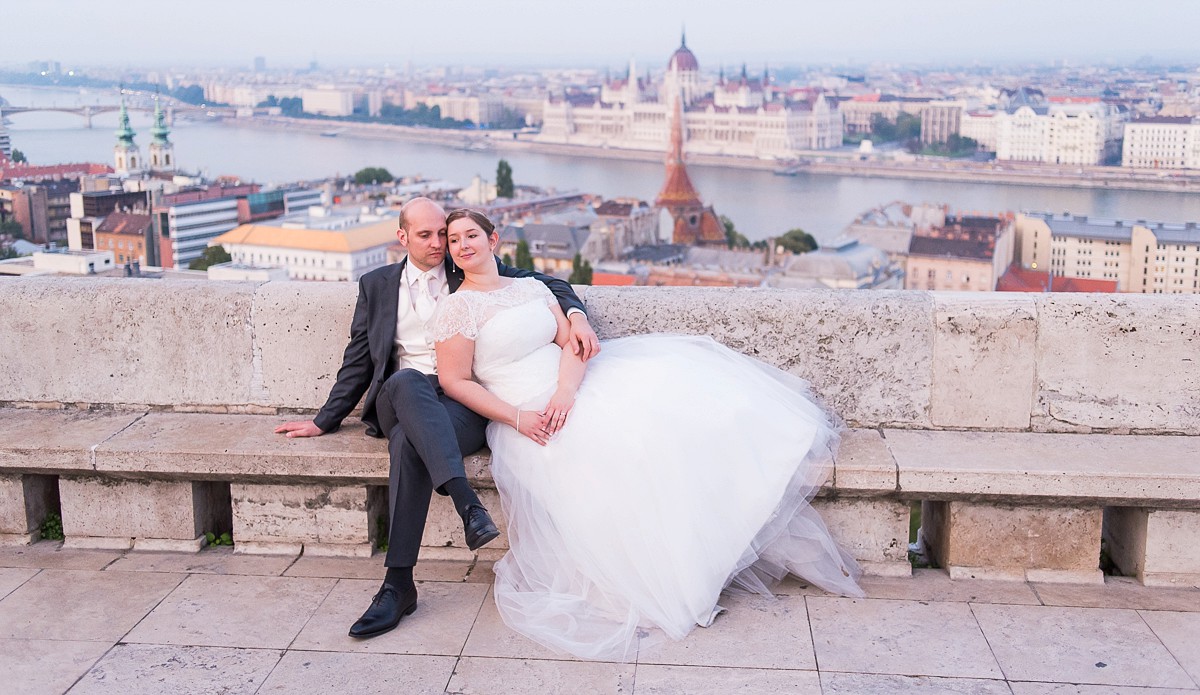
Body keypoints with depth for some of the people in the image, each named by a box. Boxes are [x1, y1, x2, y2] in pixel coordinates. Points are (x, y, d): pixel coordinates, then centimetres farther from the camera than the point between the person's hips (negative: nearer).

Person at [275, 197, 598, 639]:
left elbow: (546, 284, 14)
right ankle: (467, 502, -51)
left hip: (464, 402, -1)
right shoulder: (377, 285, 21)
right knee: (406, 381, -39)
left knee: (408, 440, -36)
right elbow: (358, 360, 23)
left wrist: (576, 316, -7)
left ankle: (398, 583, -39)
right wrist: (325, 420, 18)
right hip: (400, 399, 1)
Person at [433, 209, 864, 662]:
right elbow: (454, 381, -6)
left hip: (569, 395, 5)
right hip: (527, 416, -5)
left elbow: (571, 342, 4)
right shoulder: (458, 307, -2)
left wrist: (565, 390, -17)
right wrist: (517, 418, -16)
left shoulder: (532, 288, 13)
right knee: (625, 443, -27)